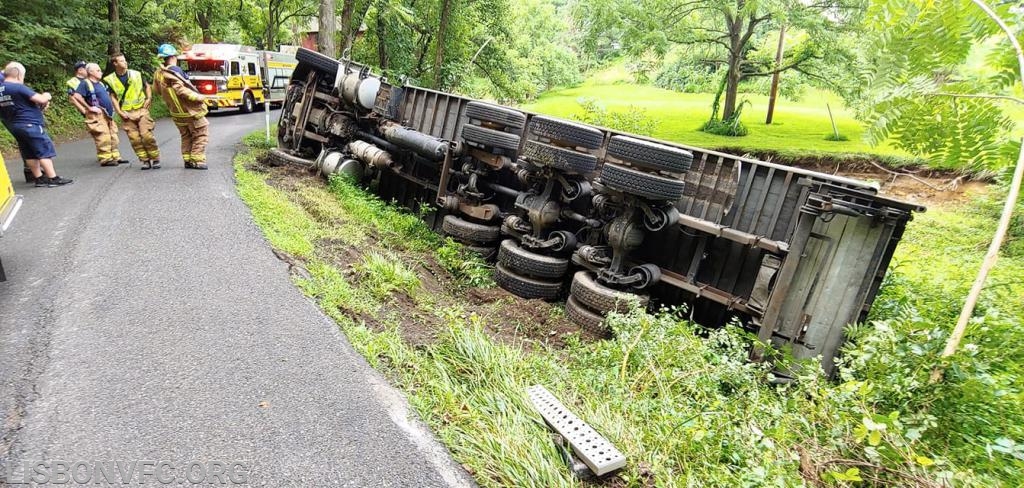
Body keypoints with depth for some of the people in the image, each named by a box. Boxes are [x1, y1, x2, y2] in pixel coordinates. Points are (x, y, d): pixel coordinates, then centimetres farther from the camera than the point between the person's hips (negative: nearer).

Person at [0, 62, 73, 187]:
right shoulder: (18, 87, -16)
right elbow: (41, 99, -17)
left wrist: (41, 103, 13)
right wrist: (47, 96, 5)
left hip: (14, 126, 9)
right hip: (30, 124, -9)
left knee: (30, 154, 12)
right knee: (45, 151, -5)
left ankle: (39, 178, 16)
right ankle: (53, 179, -8)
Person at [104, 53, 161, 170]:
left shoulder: (136, 74, 4)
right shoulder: (110, 80, 2)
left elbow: (147, 86, 17)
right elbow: (113, 97, 4)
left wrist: (149, 98, 2)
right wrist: (119, 112, -4)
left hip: (141, 110, -1)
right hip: (126, 114, 1)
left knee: (146, 135, -10)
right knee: (134, 138, -2)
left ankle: (155, 159, 0)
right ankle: (145, 160, 5)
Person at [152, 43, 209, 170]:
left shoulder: (158, 74, 6)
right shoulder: (174, 71, -18)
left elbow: (157, 89, 15)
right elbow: (181, 90, -25)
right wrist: (199, 97, -19)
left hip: (177, 113, 8)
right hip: (190, 110, -8)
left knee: (186, 136, 19)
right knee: (200, 135, 1)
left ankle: (188, 160, 19)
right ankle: (198, 161, -4)